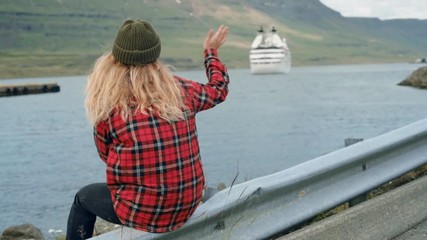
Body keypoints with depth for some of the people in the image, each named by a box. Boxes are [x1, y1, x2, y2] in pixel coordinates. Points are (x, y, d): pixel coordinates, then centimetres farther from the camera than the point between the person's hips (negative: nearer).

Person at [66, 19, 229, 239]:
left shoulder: (109, 107, -13)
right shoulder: (181, 90, -5)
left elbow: (106, 155, 4)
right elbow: (218, 89, 17)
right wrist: (211, 51, 33)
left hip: (141, 212, -4)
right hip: (186, 207, 4)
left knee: (84, 198, 25)